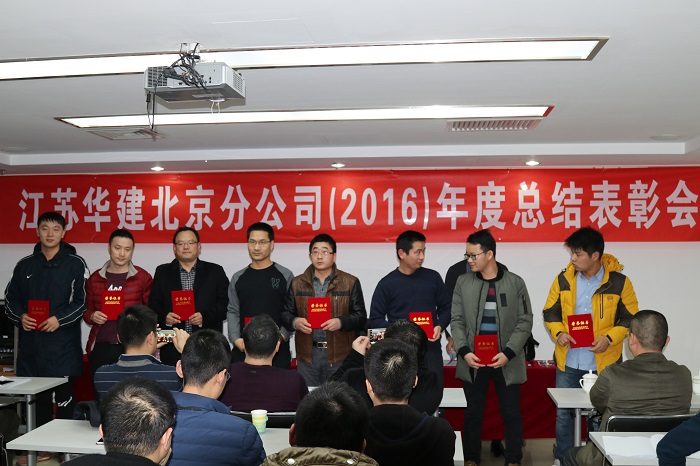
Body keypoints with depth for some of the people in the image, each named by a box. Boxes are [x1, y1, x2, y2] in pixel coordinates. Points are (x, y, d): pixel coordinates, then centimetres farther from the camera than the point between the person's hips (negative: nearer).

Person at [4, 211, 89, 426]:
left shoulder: (75, 264, 0)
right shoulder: (25, 265, 12)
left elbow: (83, 300, -5)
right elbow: (11, 298, 16)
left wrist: (60, 319, -16)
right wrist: (21, 316, -3)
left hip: (63, 344, -4)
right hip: (31, 342, 4)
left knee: (64, 397, 0)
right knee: (39, 397, 11)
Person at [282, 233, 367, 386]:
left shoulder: (350, 282, 3)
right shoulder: (297, 283, 10)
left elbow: (361, 316, 1)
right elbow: (286, 314, 11)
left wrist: (341, 322, -18)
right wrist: (295, 322, -11)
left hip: (340, 354, -2)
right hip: (307, 354, 2)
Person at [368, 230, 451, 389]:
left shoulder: (433, 277, 5)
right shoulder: (387, 284, -1)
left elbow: (445, 308, 13)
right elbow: (375, 320, -1)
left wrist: (440, 326, -7)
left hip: (431, 349, 2)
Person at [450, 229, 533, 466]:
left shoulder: (515, 283, -1)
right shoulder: (463, 282, 3)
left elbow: (525, 322, -3)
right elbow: (457, 320, 3)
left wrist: (508, 353, -13)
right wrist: (464, 351, -11)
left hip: (506, 360, -1)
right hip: (473, 359, 1)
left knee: (511, 413, 8)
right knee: (473, 412, 11)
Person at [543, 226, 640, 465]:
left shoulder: (619, 282, -7)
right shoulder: (564, 279, -1)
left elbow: (630, 318, -2)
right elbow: (550, 312, 7)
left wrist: (609, 338, -17)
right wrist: (558, 332, -13)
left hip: (604, 362, -2)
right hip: (568, 361, 2)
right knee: (563, 412, 9)